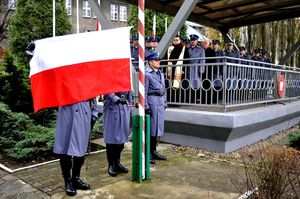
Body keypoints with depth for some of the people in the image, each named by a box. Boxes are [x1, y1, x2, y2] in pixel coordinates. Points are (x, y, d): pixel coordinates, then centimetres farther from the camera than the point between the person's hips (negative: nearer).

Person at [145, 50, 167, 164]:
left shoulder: (160, 73, 15)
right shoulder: (146, 74, -9)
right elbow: (144, 92, -13)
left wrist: (165, 103, 15)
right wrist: (146, 107, -16)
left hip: (160, 102, 8)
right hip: (152, 101, -8)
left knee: (158, 128, 12)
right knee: (151, 129, -3)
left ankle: (153, 151, 25)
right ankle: (148, 154, 8)